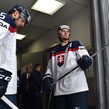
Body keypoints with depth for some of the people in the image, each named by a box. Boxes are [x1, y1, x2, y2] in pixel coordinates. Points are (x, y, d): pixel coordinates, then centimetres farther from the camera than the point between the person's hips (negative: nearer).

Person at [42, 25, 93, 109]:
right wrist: (47, 78, 3)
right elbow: (50, 68, 23)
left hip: (77, 89, -4)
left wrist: (85, 60, -29)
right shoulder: (53, 51, 21)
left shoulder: (76, 44, 9)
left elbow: (85, 57, -5)